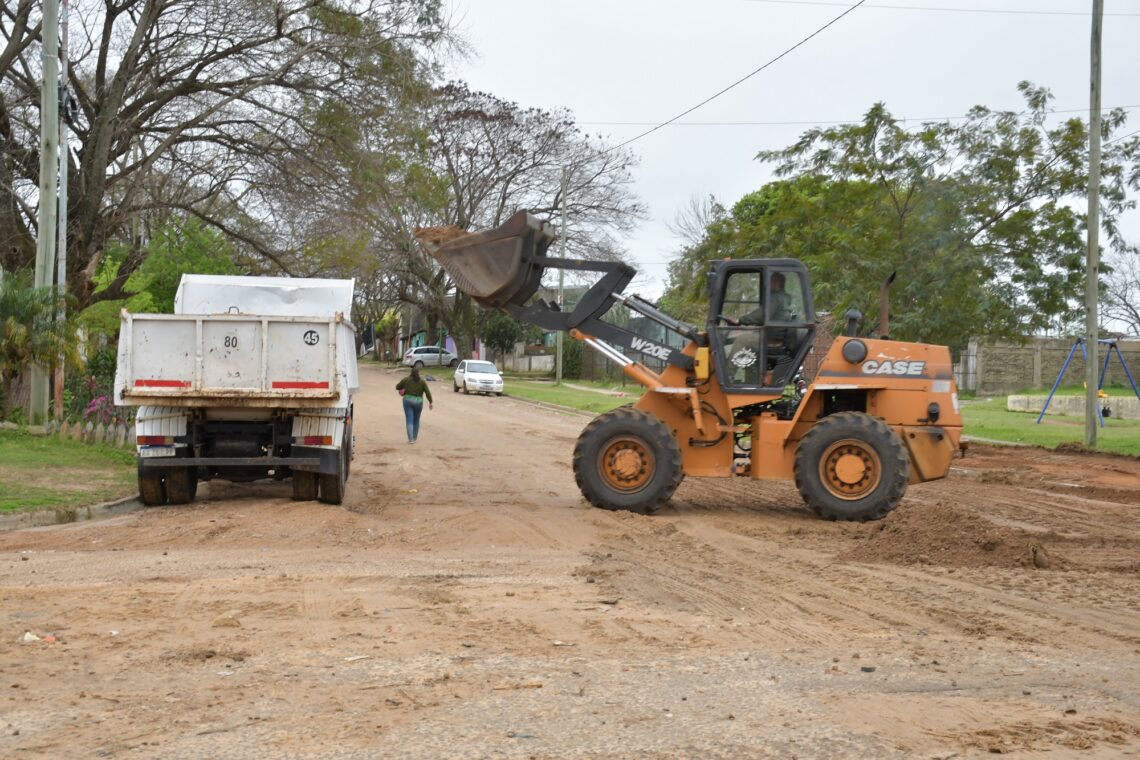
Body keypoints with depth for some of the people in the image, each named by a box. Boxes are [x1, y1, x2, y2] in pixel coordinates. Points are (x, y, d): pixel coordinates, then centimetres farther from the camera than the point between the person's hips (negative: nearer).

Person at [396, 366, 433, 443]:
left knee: (409, 420, -2)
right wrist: (430, 402, 0)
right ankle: (414, 437, 26)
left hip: (407, 401, -1)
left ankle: (411, 439, -13)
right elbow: (428, 392, -3)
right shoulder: (422, 381, 2)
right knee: (416, 420, 17)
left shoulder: (406, 379, 2)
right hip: (418, 402, 1)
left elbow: (397, 387, 8)